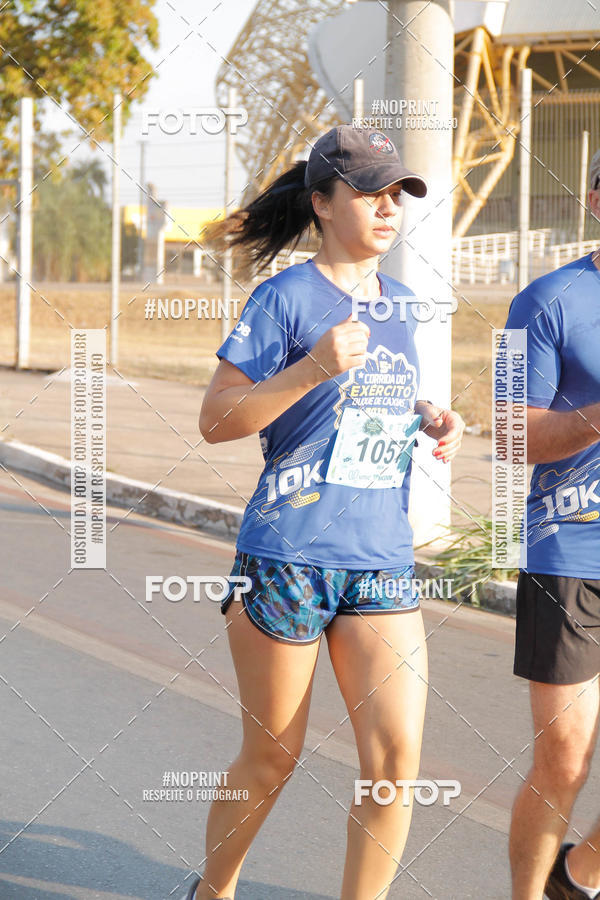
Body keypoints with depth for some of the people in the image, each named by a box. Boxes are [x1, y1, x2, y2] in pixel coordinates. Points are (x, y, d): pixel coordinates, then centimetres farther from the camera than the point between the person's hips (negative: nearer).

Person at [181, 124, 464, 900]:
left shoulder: (398, 303, 13)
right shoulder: (287, 298, -7)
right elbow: (216, 420, -11)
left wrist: (432, 421, 6)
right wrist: (312, 369, -22)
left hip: (382, 560, 5)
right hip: (288, 555, -5)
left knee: (397, 756, -5)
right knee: (272, 756, 8)